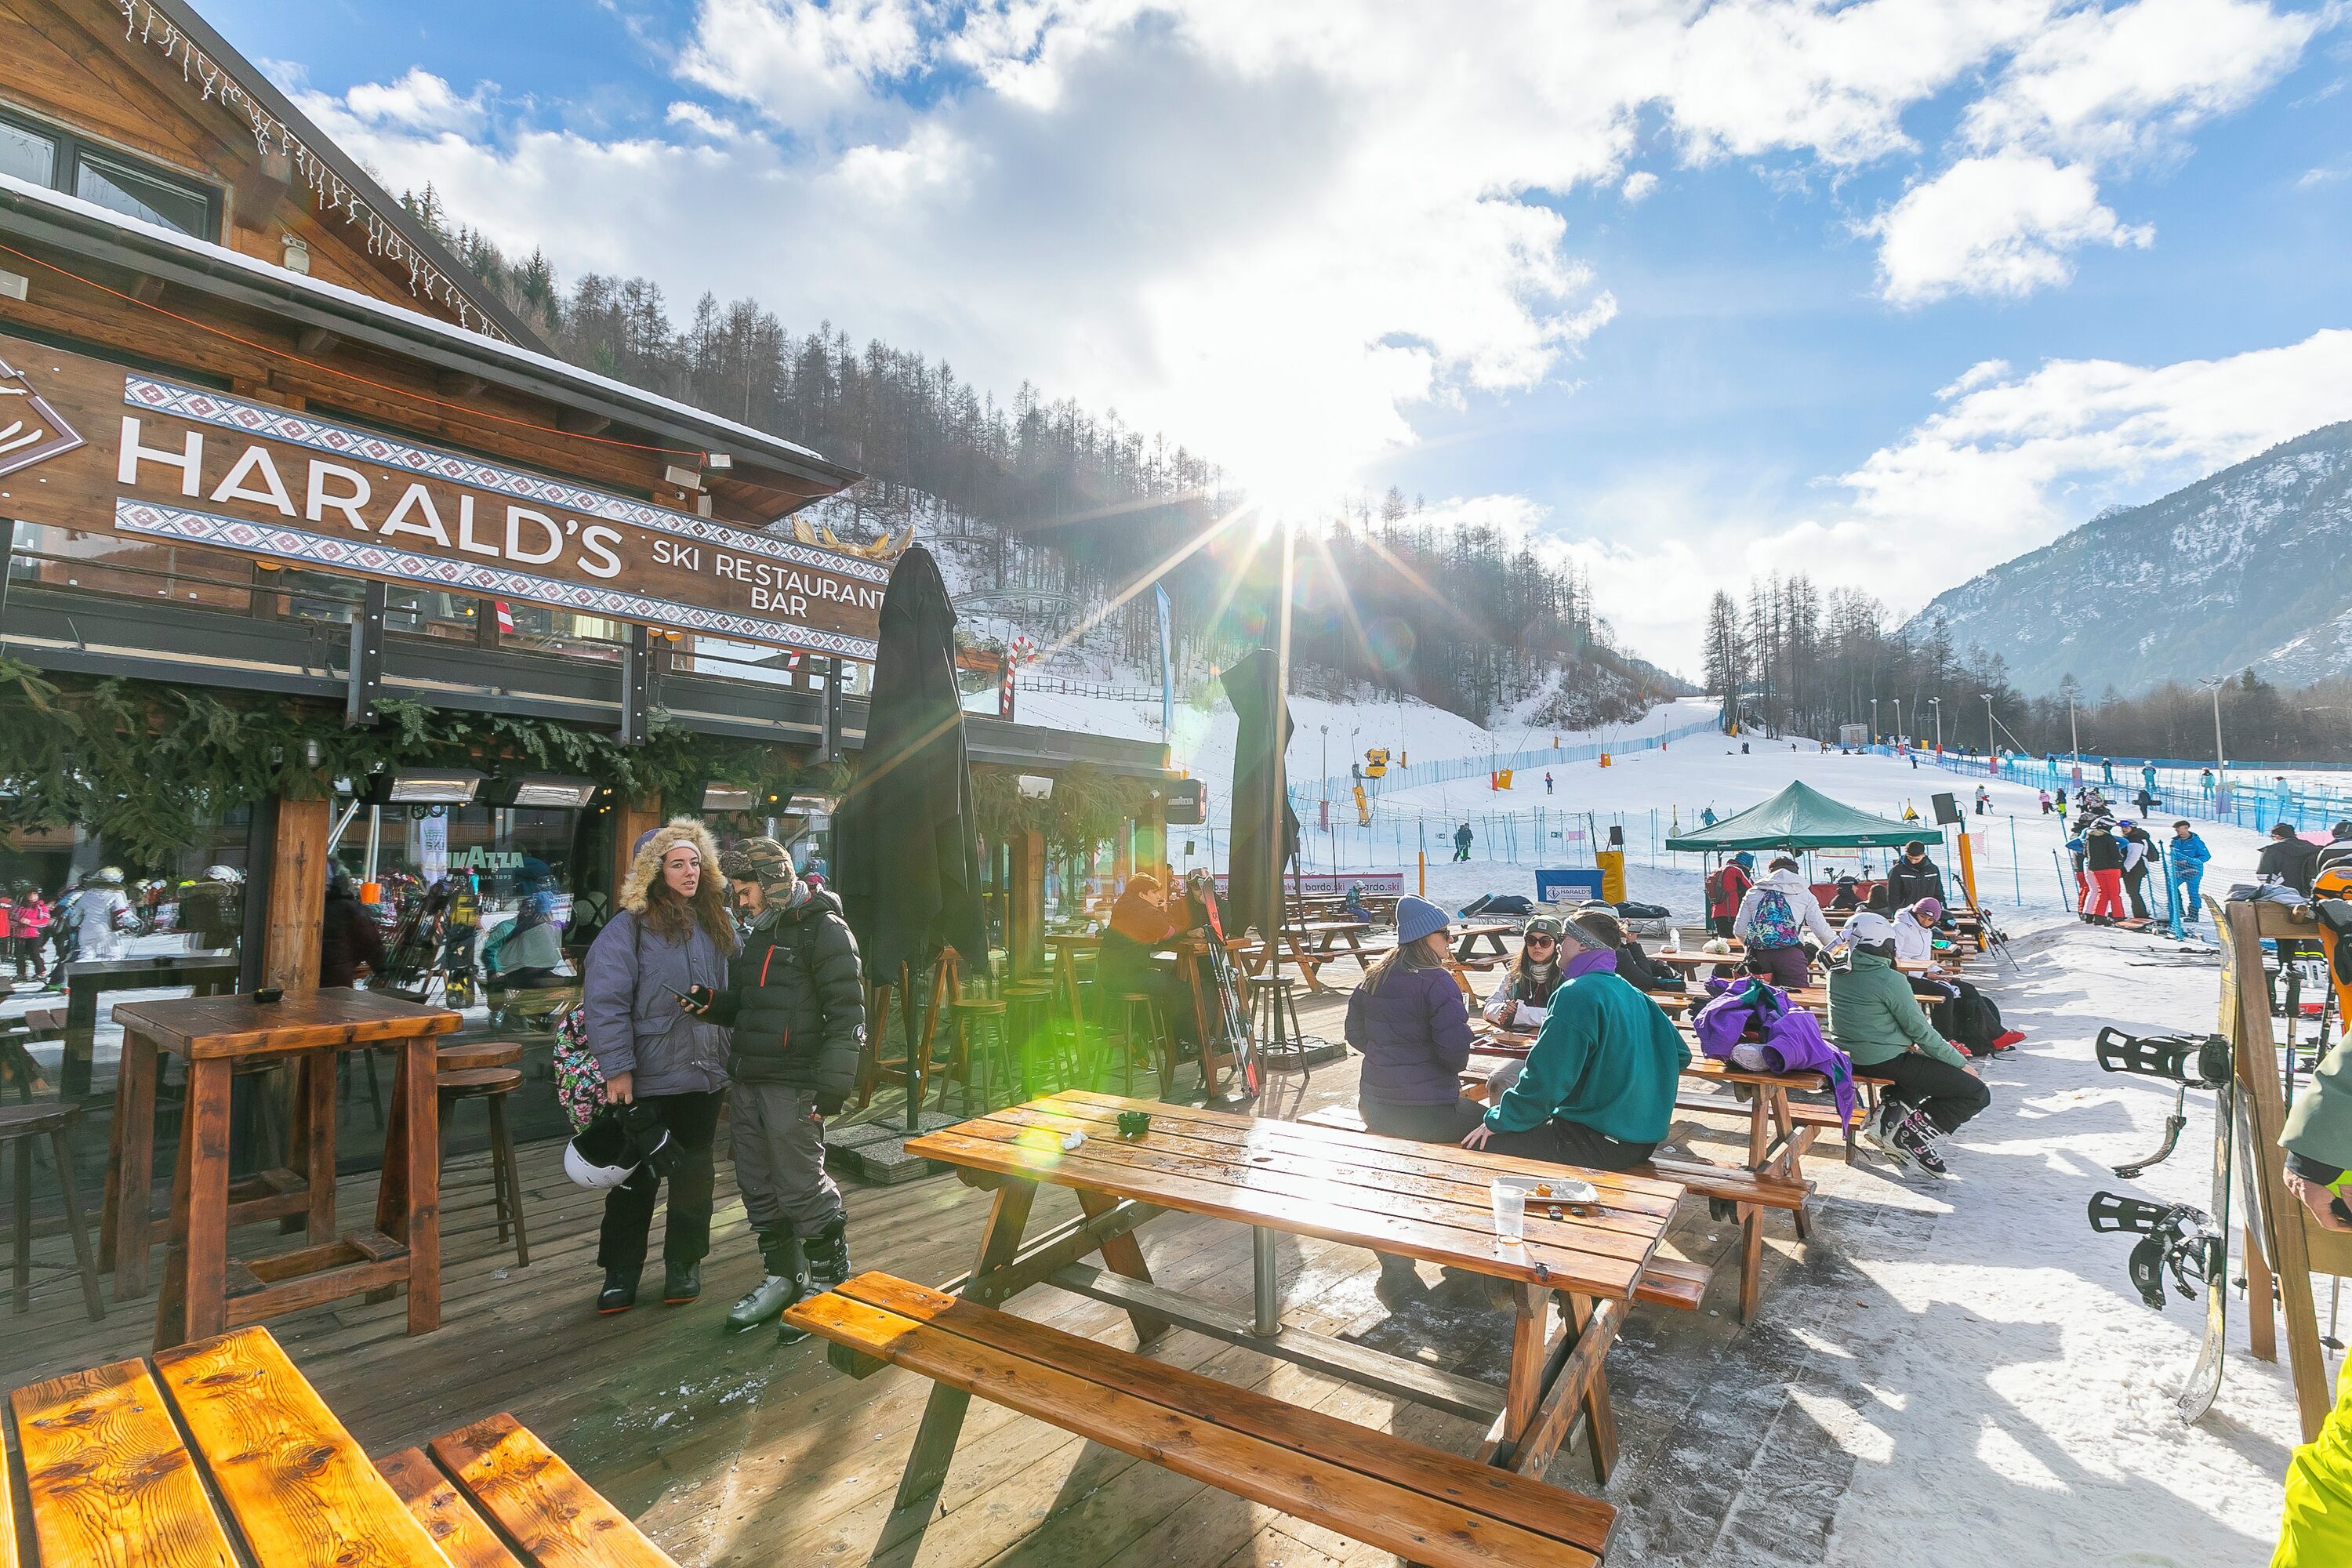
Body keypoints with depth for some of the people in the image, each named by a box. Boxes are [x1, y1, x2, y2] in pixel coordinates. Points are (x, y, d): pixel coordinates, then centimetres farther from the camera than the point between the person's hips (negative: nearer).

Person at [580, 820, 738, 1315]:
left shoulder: (716, 923, 6)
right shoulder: (629, 927, -10)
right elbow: (604, 1003, -15)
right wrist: (617, 1069, -18)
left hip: (705, 1075, 4)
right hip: (647, 1077, -4)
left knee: (694, 1172, 14)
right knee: (636, 1176, 8)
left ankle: (684, 1265, 30)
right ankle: (621, 1273, 25)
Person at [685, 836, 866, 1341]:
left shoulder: (824, 930, -11)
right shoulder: (760, 934, 18)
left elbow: (847, 1016, -16)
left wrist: (831, 1089, -20)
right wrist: (712, 1002, 5)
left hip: (793, 1086, -9)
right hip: (747, 1080, 9)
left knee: (802, 1189, -1)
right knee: (758, 1186, 15)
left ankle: (829, 1282, 16)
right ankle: (783, 1277, 31)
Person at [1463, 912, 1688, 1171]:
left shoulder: (1575, 994, -19)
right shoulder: (1633, 994, 8)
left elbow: (1546, 1081, -21)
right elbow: (1680, 1054, 19)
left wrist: (1496, 1120, -9)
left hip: (1601, 1146, -9)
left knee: (1480, 1143, -9)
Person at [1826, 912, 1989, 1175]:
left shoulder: (1836, 975, 4)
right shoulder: (1889, 979, -18)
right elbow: (1920, 1030, -11)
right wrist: (1961, 1063, 2)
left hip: (1849, 1057, 8)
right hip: (1885, 1061, -8)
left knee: (1928, 1062, 33)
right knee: (1977, 1094, 3)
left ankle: (1888, 1115, 14)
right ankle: (1910, 1137, -5)